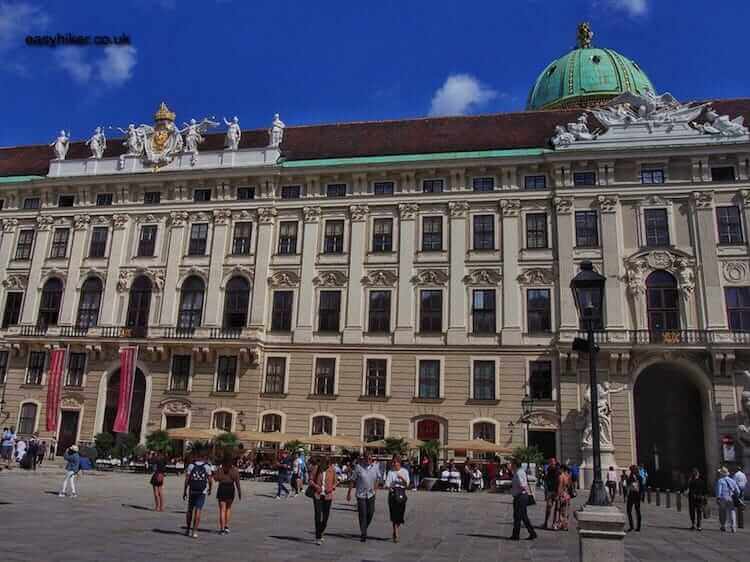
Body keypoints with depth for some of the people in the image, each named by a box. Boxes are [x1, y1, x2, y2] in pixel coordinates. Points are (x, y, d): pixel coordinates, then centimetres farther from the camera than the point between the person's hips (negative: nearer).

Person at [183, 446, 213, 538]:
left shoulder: (191, 465, -1)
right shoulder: (207, 466, -3)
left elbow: (187, 480, -3)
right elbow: (210, 480, -3)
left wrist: (184, 491, 4)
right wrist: (210, 489, 13)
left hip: (192, 491, 1)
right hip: (202, 491, -1)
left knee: (190, 510, 15)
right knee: (198, 510, -1)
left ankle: (188, 529, 24)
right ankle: (195, 531, -6)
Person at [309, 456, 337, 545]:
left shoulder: (332, 470, -2)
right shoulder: (315, 468, -5)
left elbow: (335, 481, 8)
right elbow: (311, 480, 0)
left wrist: (332, 487, -11)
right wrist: (316, 486, -17)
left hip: (328, 496, 2)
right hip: (317, 495, -2)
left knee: (325, 517, 7)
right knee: (318, 516, -8)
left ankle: (321, 533, 33)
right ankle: (318, 538, 0)